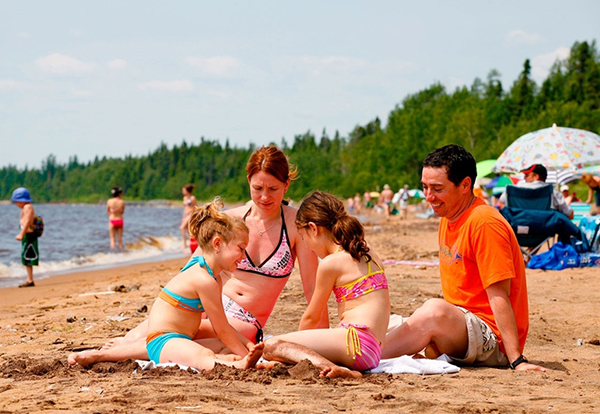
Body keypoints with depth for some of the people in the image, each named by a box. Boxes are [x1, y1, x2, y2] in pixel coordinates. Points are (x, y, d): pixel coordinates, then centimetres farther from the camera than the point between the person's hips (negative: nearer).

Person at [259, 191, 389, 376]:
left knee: (272, 345, -17)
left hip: (357, 341, -9)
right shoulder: (370, 255, 19)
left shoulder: (330, 263, -6)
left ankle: (326, 366, -37)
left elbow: (311, 317, 3)